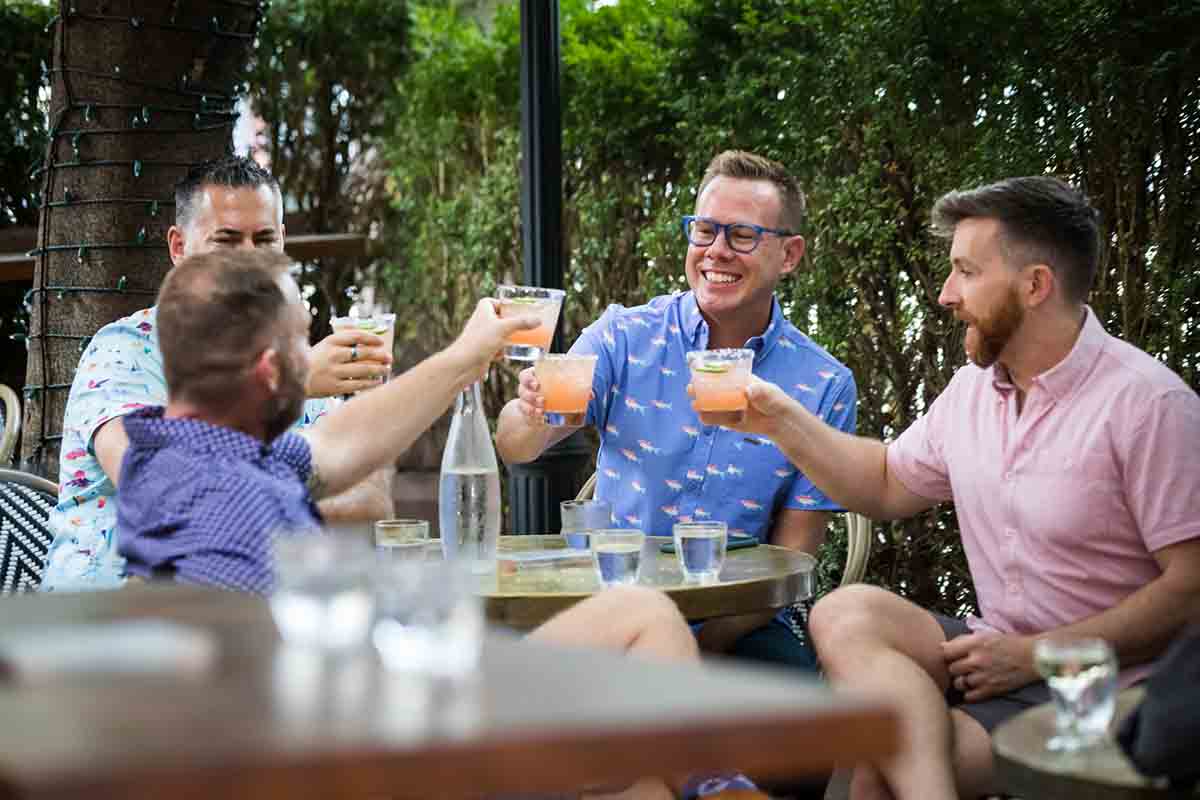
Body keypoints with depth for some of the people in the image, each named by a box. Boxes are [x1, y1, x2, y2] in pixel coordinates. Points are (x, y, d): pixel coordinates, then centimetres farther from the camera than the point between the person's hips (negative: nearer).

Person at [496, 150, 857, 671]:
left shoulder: (824, 387, -1)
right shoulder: (624, 338, 1)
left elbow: (792, 557, -1)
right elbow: (515, 450, -9)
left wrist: (701, 647, -16)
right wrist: (531, 414, -34)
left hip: (742, 621, 0)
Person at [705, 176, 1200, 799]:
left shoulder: (1148, 402, -13)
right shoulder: (974, 386, 11)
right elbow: (889, 485, 25)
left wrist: (1036, 654, -18)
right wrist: (779, 419, 12)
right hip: (1003, 652, 7)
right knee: (845, 614, -22)